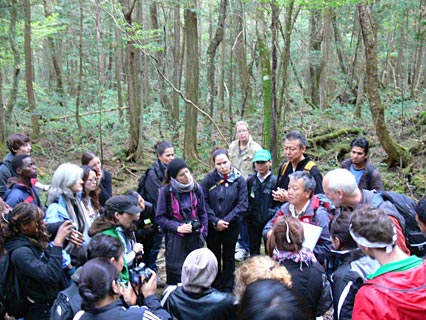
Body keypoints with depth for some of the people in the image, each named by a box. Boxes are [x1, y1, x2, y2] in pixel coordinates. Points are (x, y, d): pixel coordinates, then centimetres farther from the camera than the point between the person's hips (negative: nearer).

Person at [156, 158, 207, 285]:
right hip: (175, 238, -3)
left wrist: (203, 233, 7)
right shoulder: (166, 191, -11)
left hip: (195, 236, 3)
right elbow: (160, 217, -5)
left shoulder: (196, 188, -1)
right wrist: (177, 227, -14)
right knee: (175, 270, 3)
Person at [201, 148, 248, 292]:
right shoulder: (209, 179, -8)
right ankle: (215, 287, 28)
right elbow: (204, 202, -10)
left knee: (228, 257, 13)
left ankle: (227, 288, 27)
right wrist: (215, 221, -18)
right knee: (214, 257, 13)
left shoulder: (239, 180, -8)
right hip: (212, 226, 0)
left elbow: (242, 204, -11)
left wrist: (226, 220, -17)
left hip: (232, 225, 0)